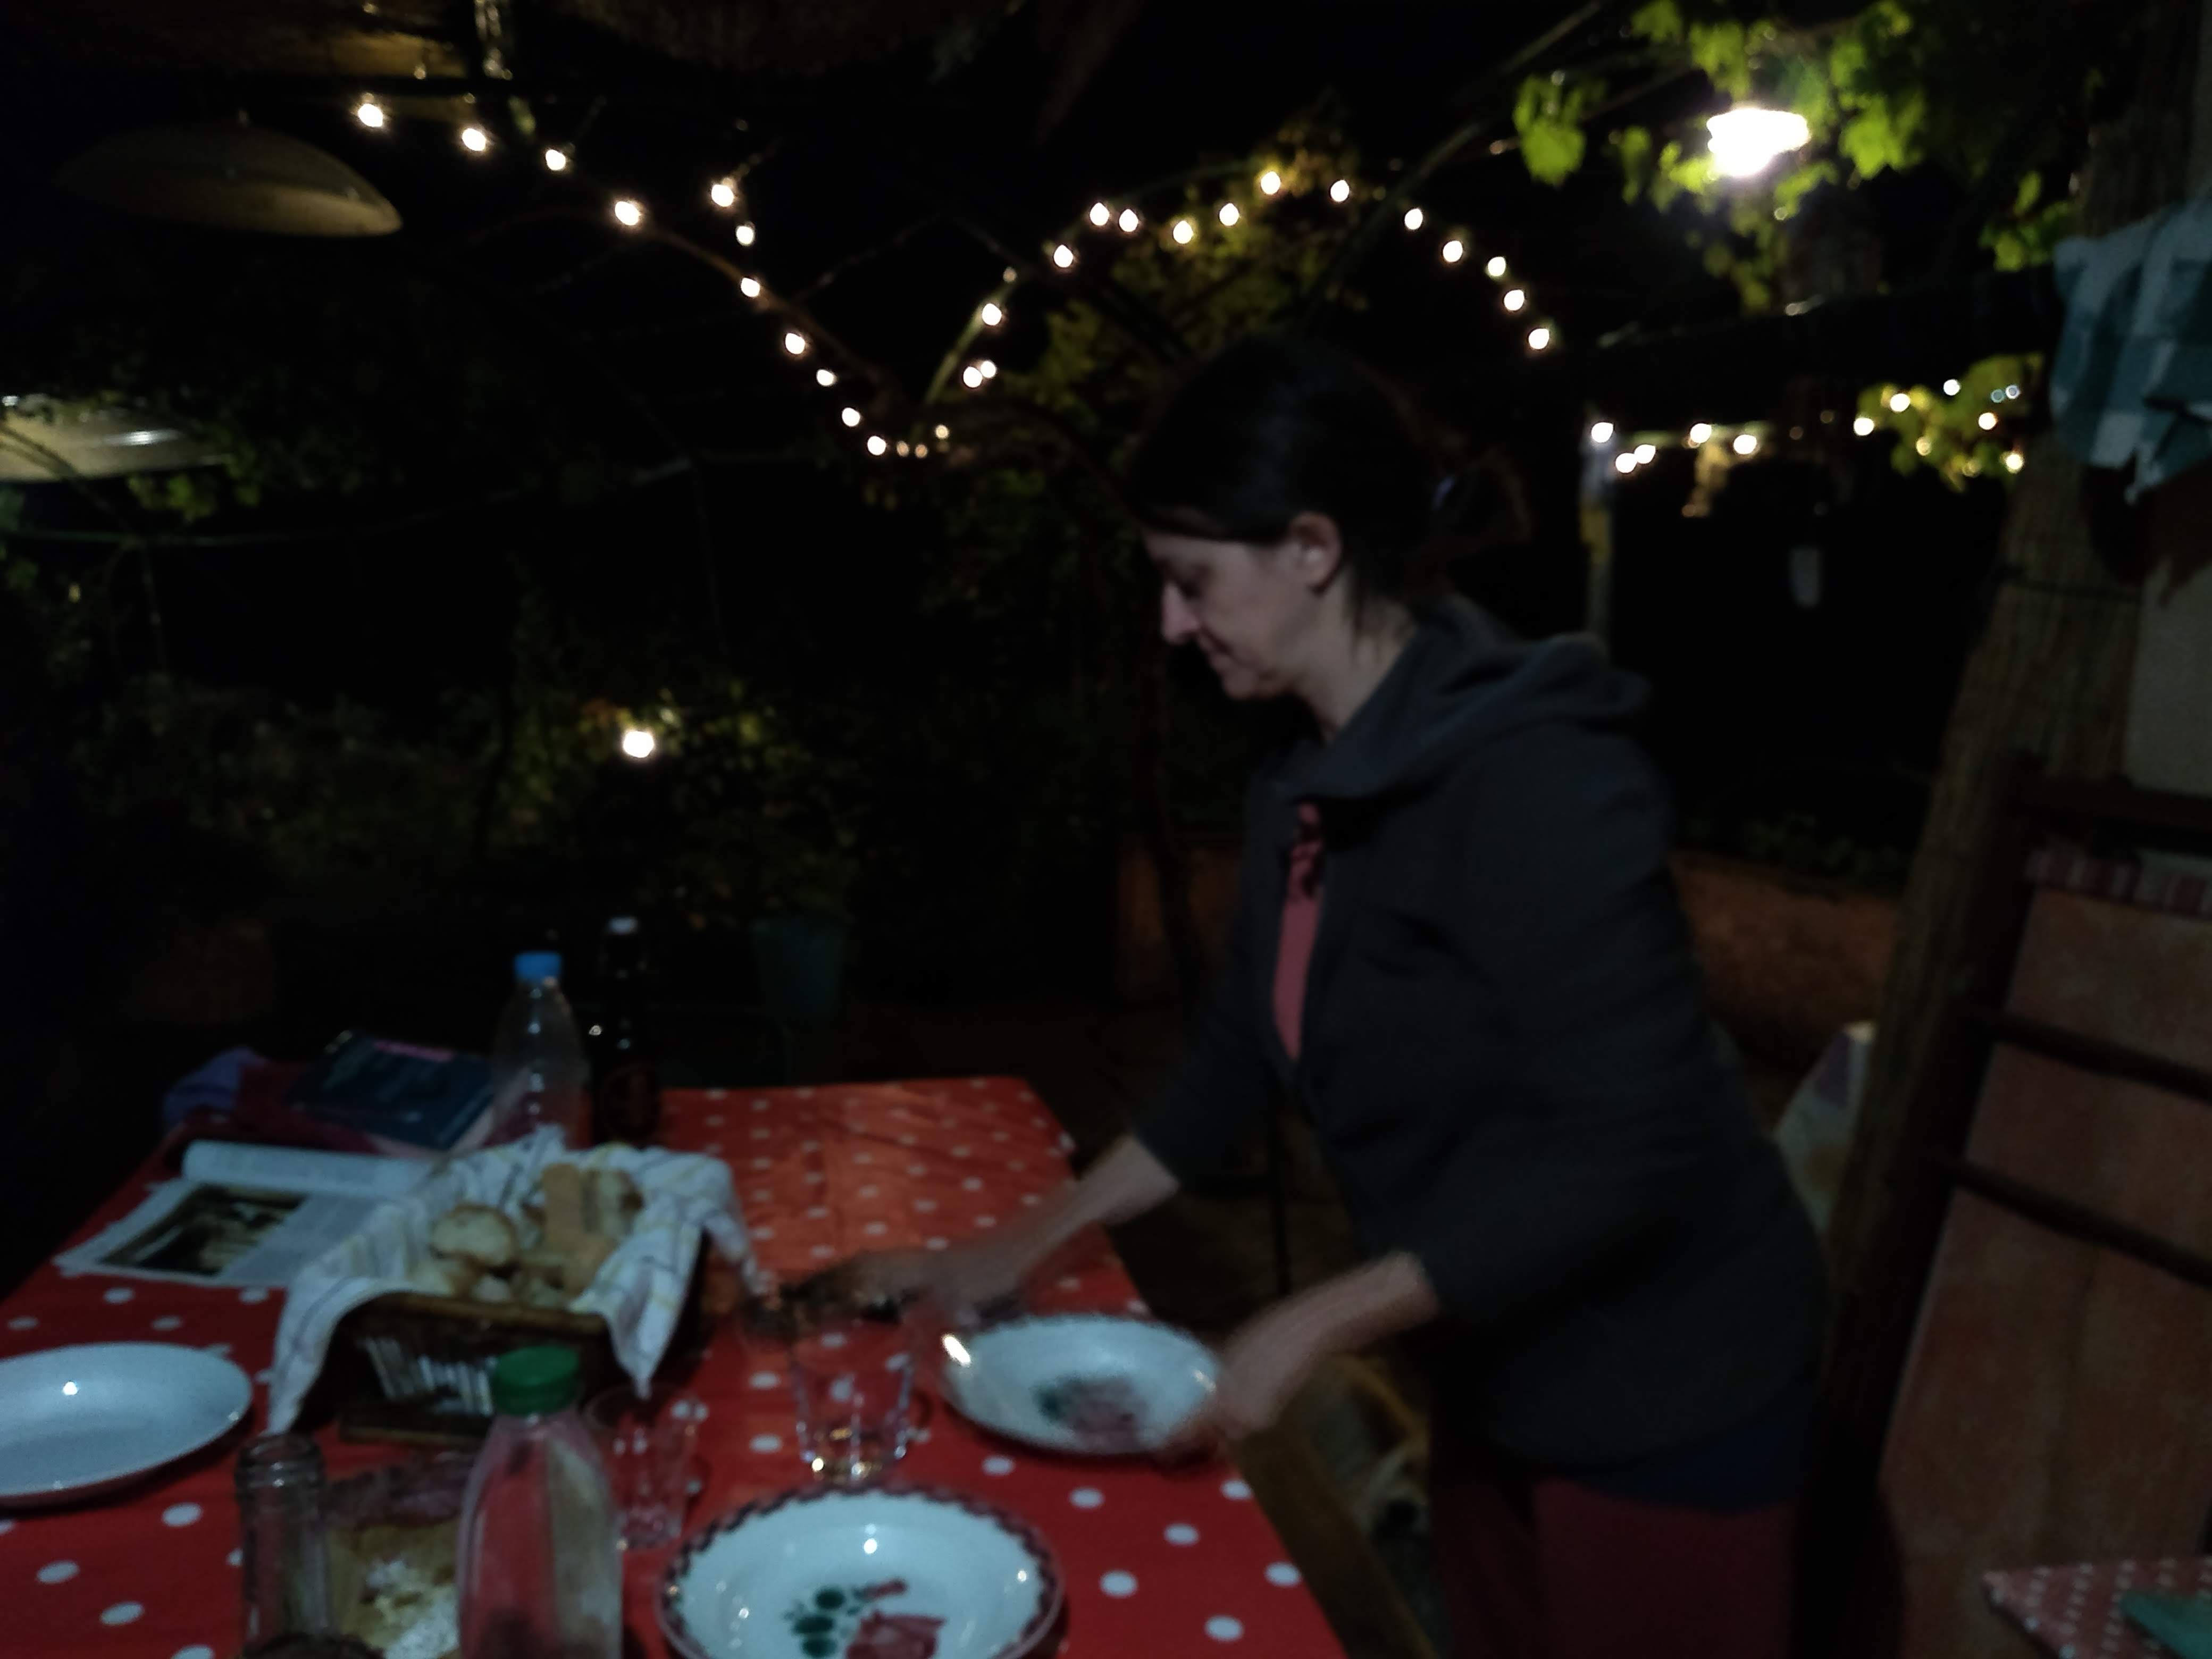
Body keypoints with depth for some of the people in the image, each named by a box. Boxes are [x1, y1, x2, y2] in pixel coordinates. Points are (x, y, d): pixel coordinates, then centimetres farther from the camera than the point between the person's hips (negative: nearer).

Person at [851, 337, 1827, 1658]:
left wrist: (1320, 1325, -23)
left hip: (1663, 1403, -7)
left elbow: (1621, 1153, -28)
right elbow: (1239, 1062, 9)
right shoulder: (1310, 788, 0)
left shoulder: (1529, 777, -26)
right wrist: (1023, 1249, 10)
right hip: (1497, 1387, 7)